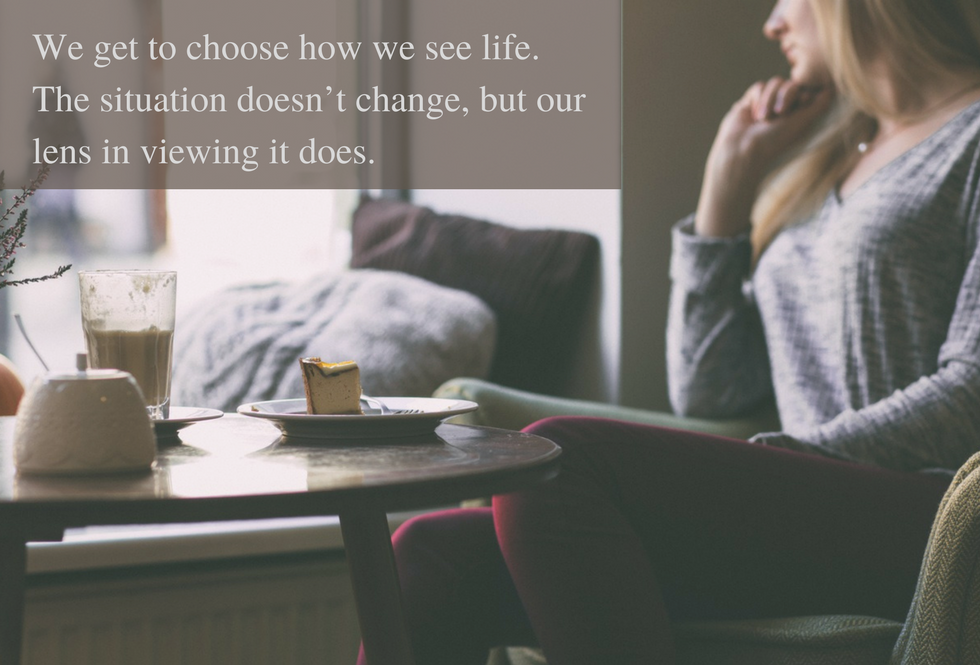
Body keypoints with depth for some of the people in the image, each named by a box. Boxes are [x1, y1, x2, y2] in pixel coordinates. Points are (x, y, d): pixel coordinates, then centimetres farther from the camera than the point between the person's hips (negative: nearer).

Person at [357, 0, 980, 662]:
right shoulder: (822, 167, 28)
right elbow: (705, 392, 19)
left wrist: (779, 460, -14)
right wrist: (730, 177, 19)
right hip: (795, 521, 7)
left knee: (560, 458, -29)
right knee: (435, 557, -15)